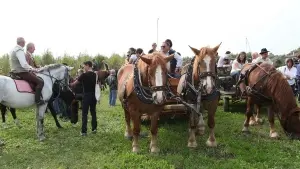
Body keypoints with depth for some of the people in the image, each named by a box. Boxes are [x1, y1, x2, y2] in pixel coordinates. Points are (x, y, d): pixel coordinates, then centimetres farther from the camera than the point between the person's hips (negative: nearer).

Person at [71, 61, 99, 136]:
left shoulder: (84, 75, -10)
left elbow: (75, 83, -2)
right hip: (94, 95, 5)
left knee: (84, 113, -1)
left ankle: (84, 131, -2)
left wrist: (69, 85, 15)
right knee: (93, 112, 14)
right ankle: (94, 128, 18)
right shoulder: (96, 75, 5)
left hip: (87, 95, -5)